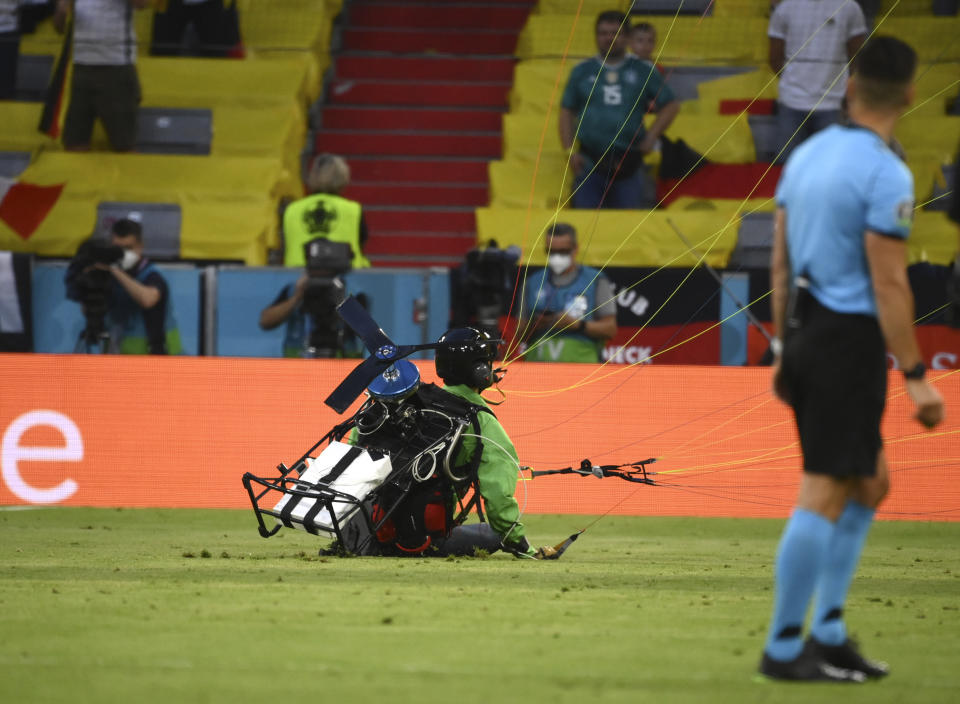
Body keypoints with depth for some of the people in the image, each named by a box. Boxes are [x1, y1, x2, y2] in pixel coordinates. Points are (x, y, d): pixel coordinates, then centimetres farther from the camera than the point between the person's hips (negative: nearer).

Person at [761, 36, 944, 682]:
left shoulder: (807, 154, 8)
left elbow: (780, 263, 14)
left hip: (805, 336, 8)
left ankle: (828, 632, 17)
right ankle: (784, 648, 1)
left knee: (871, 483, 18)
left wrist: (785, 348, 21)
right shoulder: (886, 175, -15)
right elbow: (888, 284, -17)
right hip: (850, 342, -8)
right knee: (825, 496, -3)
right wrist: (916, 377, -13)